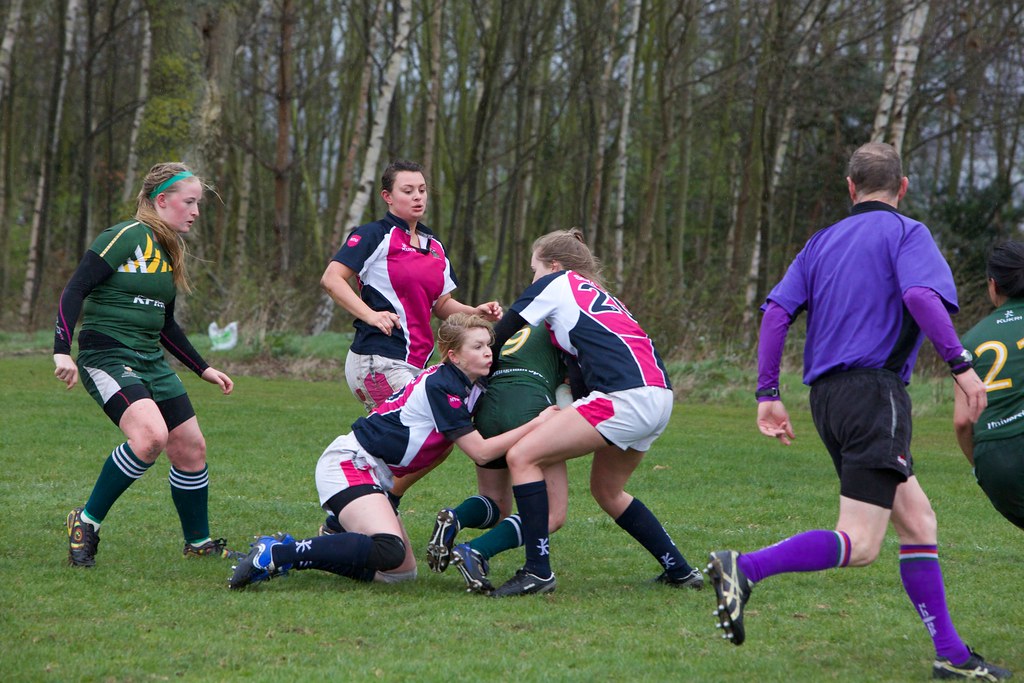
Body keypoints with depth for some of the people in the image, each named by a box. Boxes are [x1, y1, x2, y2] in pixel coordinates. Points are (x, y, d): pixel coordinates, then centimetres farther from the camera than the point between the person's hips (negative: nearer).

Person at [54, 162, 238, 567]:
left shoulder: (170, 253, 15)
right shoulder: (126, 237, -10)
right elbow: (75, 290, -15)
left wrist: (203, 369, 25)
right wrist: (62, 350, -25)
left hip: (151, 362, 9)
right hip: (106, 356, -9)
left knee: (191, 448, 6)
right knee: (151, 435, -29)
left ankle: (198, 542, 26)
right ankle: (86, 523, -13)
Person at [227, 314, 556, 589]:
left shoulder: (465, 387, 12)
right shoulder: (442, 387, -15)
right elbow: (480, 451, -15)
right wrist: (537, 423, -14)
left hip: (372, 473, 11)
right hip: (350, 463, -11)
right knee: (388, 551, -33)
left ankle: (285, 549, 9)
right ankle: (275, 555, -25)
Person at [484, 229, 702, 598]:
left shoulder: (555, 283, 9)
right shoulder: (597, 294, 30)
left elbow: (500, 336, 11)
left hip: (625, 397, -9)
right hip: (658, 398, 9)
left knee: (522, 457, -6)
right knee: (608, 491, 26)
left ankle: (538, 571, -12)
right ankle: (679, 570, 26)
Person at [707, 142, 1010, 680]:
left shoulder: (822, 242, 18)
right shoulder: (906, 233, 1)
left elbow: (776, 310, 8)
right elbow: (920, 295, -19)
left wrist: (767, 395, 9)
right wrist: (960, 363, -15)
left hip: (827, 394, 8)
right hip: (874, 389, -8)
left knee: (917, 519, 14)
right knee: (859, 544, -13)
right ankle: (745, 569, -28)